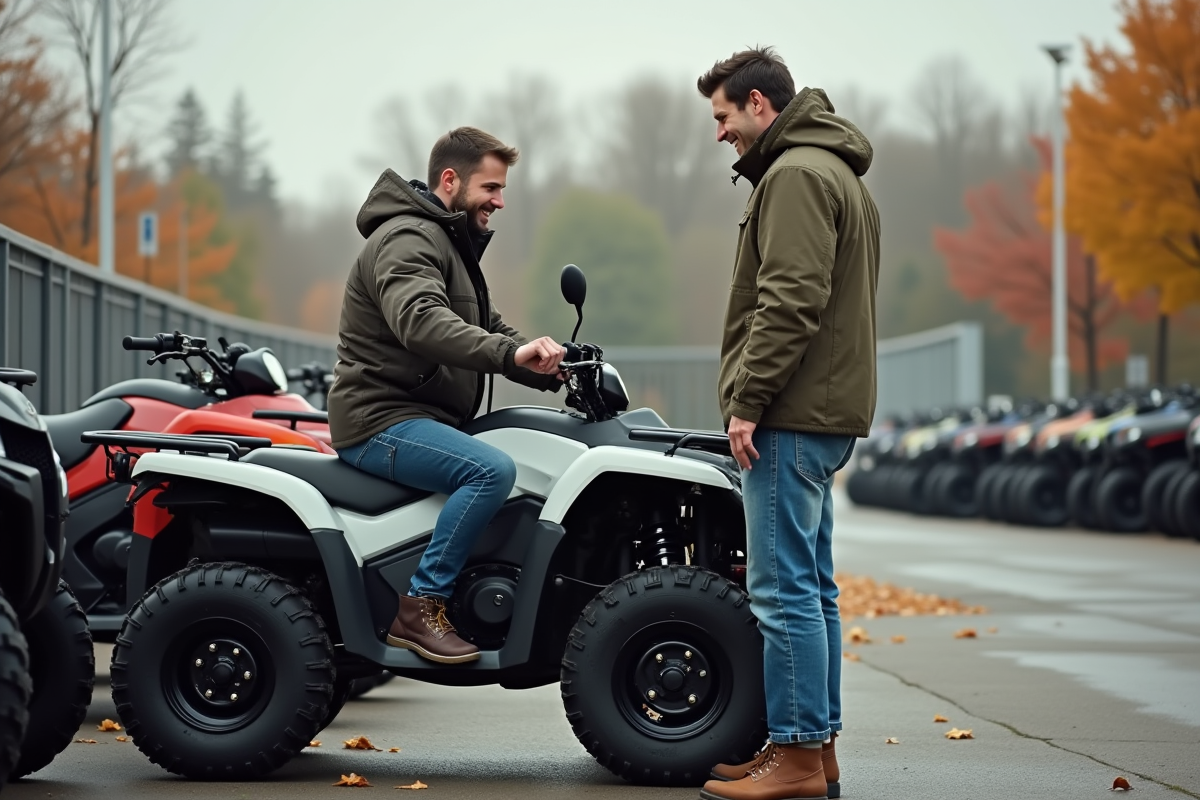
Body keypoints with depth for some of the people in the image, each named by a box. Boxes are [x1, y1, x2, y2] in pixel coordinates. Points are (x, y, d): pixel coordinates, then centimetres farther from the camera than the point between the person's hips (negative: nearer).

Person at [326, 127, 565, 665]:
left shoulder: (453, 243, 22)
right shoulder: (406, 239, -13)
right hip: (380, 421, -10)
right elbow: (420, 322, -33)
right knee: (493, 470, -30)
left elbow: (487, 330, 24)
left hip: (427, 417, 10)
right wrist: (511, 353, -44)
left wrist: (552, 372, 5)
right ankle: (421, 606, -25)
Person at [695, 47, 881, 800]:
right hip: (830, 412, 11)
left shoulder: (797, 174, -11)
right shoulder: (837, 175, 22)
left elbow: (790, 301, -20)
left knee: (784, 587, -9)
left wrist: (748, 399, -18)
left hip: (792, 417, -11)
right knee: (811, 585, 12)